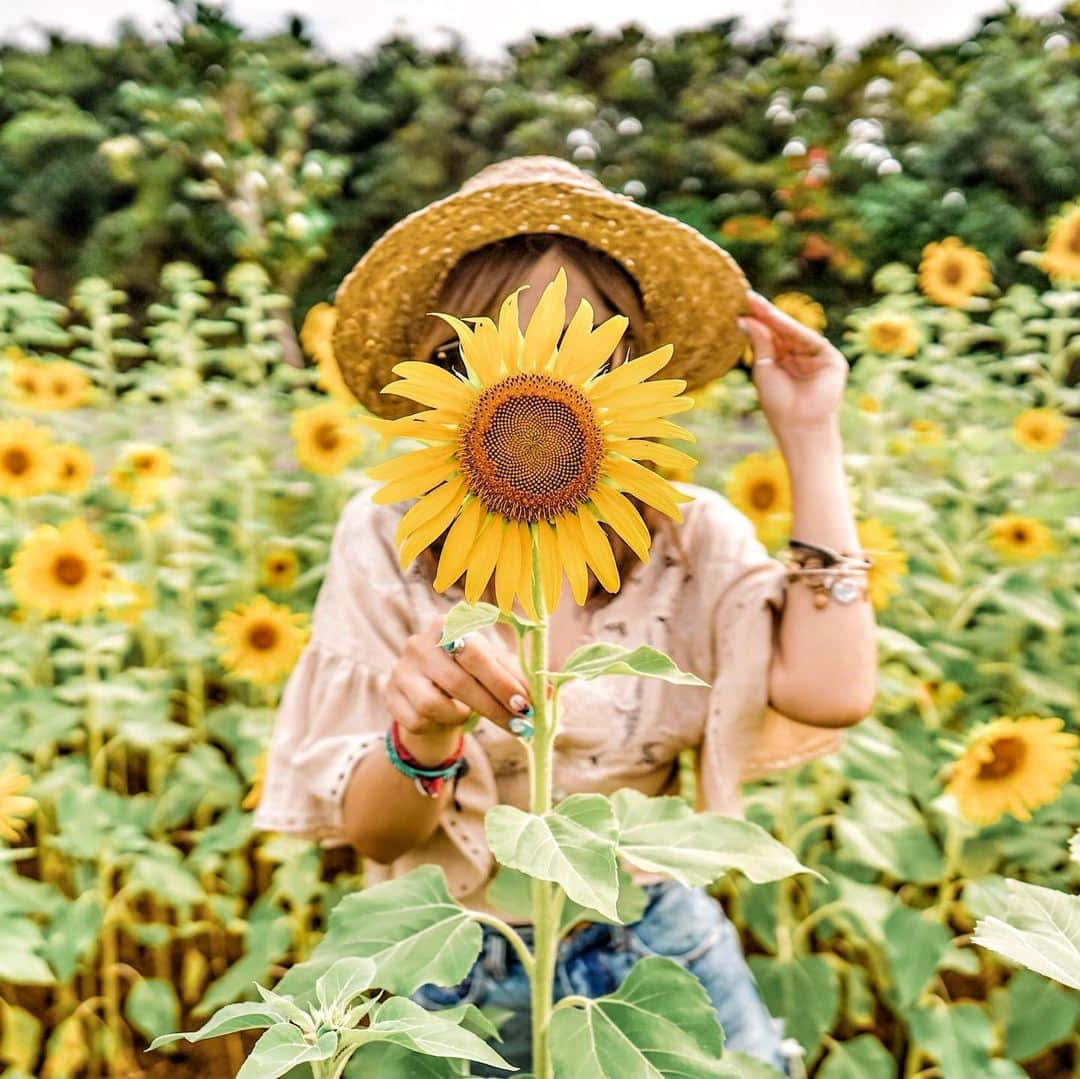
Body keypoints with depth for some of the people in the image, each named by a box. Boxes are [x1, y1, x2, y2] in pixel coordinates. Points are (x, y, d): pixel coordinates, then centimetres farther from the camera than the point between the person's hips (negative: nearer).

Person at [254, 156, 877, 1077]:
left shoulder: (691, 535, -8)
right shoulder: (391, 536, -12)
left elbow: (830, 692, -24)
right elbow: (369, 831, -12)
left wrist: (811, 443, -16)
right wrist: (425, 734, -35)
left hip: (658, 958, 1)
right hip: (455, 975, -1)